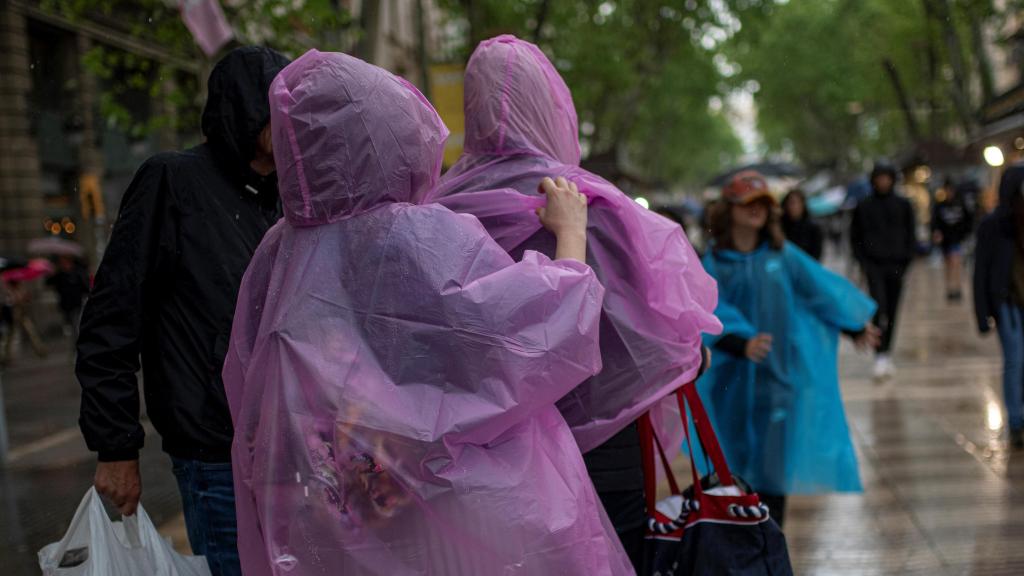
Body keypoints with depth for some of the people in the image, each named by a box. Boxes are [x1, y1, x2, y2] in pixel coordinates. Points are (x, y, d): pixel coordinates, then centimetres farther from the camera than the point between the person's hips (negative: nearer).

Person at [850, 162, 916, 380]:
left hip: (896, 265, 2)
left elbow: (911, 235, 10)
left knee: (892, 313, 7)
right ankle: (880, 358, -19)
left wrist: (907, 261, 0)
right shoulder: (864, 207, 4)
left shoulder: (903, 205, 6)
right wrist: (862, 261, -2)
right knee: (879, 309, -16)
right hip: (874, 265, -2)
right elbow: (855, 237, 9)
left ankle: (887, 353, 21)